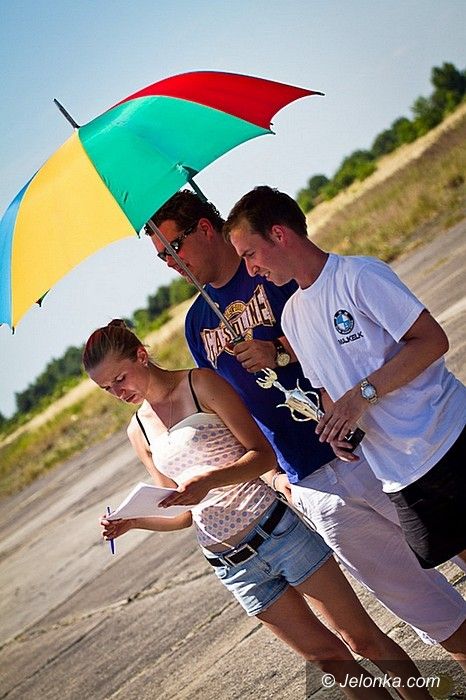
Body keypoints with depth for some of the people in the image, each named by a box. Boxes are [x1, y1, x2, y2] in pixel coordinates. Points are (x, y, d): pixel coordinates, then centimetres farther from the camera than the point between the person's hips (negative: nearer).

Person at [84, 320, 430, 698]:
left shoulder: (200, 384, -4)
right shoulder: (139, 432, 10)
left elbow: (263, 454, -8)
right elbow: (183, 513, 12)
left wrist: (208, 479, -24)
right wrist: (130, 521, -5)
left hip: (277, 533, -4)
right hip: (233, 566, 4)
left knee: (363, 639, 1)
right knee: (326, 654, 7)